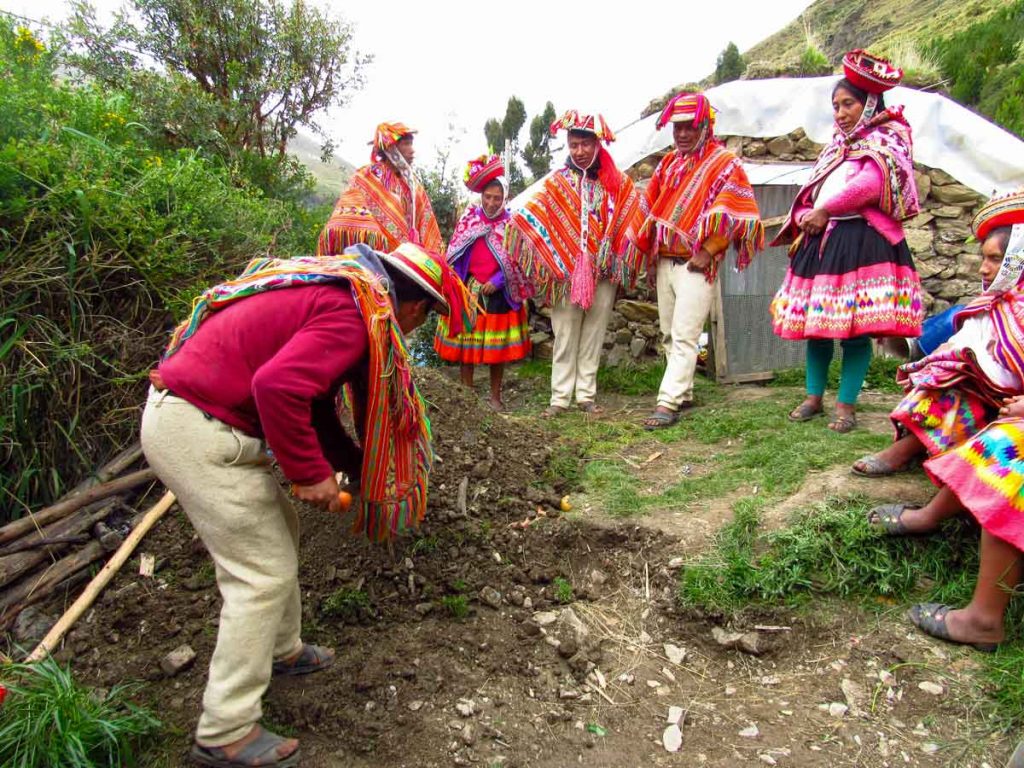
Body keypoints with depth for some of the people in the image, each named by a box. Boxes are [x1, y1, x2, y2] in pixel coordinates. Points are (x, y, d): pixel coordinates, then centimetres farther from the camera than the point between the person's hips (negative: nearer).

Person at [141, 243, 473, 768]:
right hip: (196, 431, -10)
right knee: (265, 573, -2)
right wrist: (310, 473, -20)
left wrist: (359, 467, 21)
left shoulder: (338, 287, 14)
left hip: (184, 409, 10)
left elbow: (313, 399, 20)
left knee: (278, 532, 22)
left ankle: (281, 651, 41)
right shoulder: (354, 315, -18)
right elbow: (277, 387, -33)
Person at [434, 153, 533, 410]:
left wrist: (496, 282, -14)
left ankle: (495, 396, 16)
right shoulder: (469, 217, 4)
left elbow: (516, 261, -3)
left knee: (498, 346, 5)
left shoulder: (511, 223, -1)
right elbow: (454, 254, 4)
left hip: (499, 292, -1)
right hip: (468, 290, 1)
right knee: (465, 343, 5)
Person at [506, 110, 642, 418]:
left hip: (604, 272, 1)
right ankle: (560, 398, 7)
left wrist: (621, 260, -3)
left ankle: (586, 395, 15)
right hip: (566, 271, -1)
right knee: (565, 338, 2)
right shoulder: (557, 183, 5)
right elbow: (527, 218, 1)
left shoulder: (617, 182, 7)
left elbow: (634, 220, 7)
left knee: (593, 336, 7)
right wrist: (514, 223, -17)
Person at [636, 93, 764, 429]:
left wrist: (707, 251, -15)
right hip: (663, 262, 7)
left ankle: (668, 403, -13)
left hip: (695, 265, -7)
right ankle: (684, 394, 25)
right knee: (669, 335, 12)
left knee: (684, 337, -11)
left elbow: (734, 212, -13)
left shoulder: (725, 164, -4)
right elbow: (648, 205, 19)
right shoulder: (669, 163, 15)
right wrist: (649, 248, 11)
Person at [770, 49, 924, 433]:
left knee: (855, 328, -7)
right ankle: (813, 397, 18)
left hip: (861, 240, -7)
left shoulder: (887, 140, 3)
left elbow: (871, 183, -16)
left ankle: (846, 405, 2)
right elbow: (809, 192, 19)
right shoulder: (836, 146, 25)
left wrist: (825, 211, -11)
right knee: (813, 323, 7)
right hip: (819, 241, 7)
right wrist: (803, 217, -4)